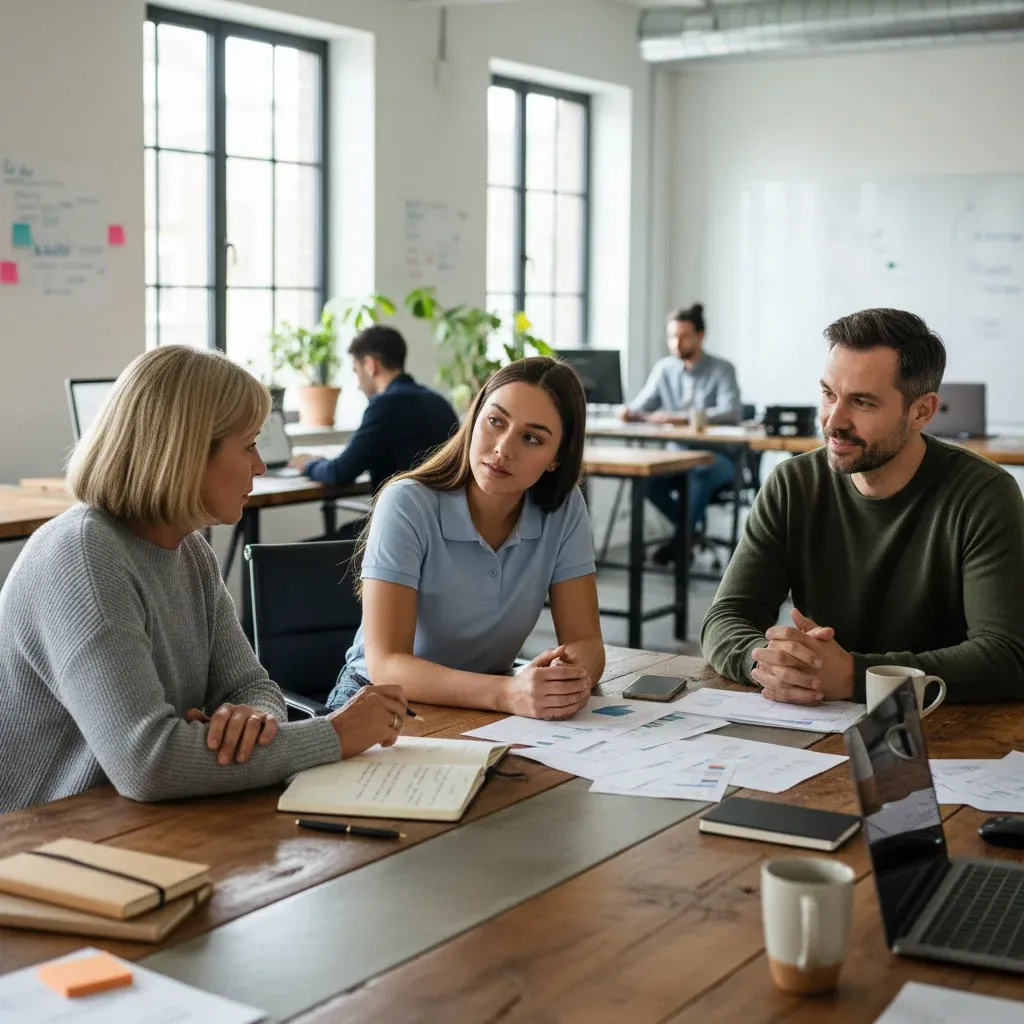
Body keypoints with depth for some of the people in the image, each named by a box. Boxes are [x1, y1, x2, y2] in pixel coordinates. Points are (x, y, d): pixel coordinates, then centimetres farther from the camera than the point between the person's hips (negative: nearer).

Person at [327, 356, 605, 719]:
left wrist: (572, 678, -32)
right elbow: (386, 665, -26)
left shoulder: (564, 510, -8)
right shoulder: (407, 506, -19)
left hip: (489, 705, 4)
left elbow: (586, 642, -7)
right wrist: (509, 693, -41)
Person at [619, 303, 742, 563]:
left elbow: (731, 413, -24)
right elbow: (643, 405, 1)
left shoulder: (722, 369, -8)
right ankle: (691, 530, -8)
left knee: (699, 472, -39)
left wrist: (681, 417, -36)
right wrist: (630, 412, -26)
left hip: (718, 456, -4)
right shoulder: (664, 368, 5)